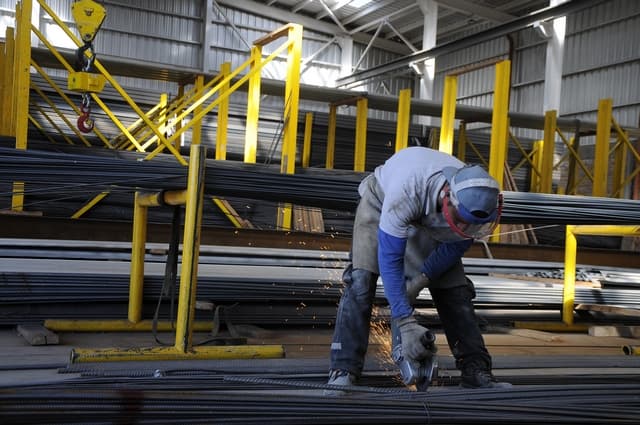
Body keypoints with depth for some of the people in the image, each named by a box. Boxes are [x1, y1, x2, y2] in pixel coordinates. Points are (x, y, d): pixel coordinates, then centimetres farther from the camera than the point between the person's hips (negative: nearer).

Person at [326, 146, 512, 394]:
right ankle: (343, 371, -18)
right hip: (381, 201, -3)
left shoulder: (473, 201, -31)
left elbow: (456, 245, -10)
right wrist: (406, 324, -39)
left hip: (429, 219, 4)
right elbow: (389, 259, -39)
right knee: (361, 282, -20)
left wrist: (422, 278, -17)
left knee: (455, 289, -7)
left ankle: (476, 371, 0)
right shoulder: (404, 193, -45)